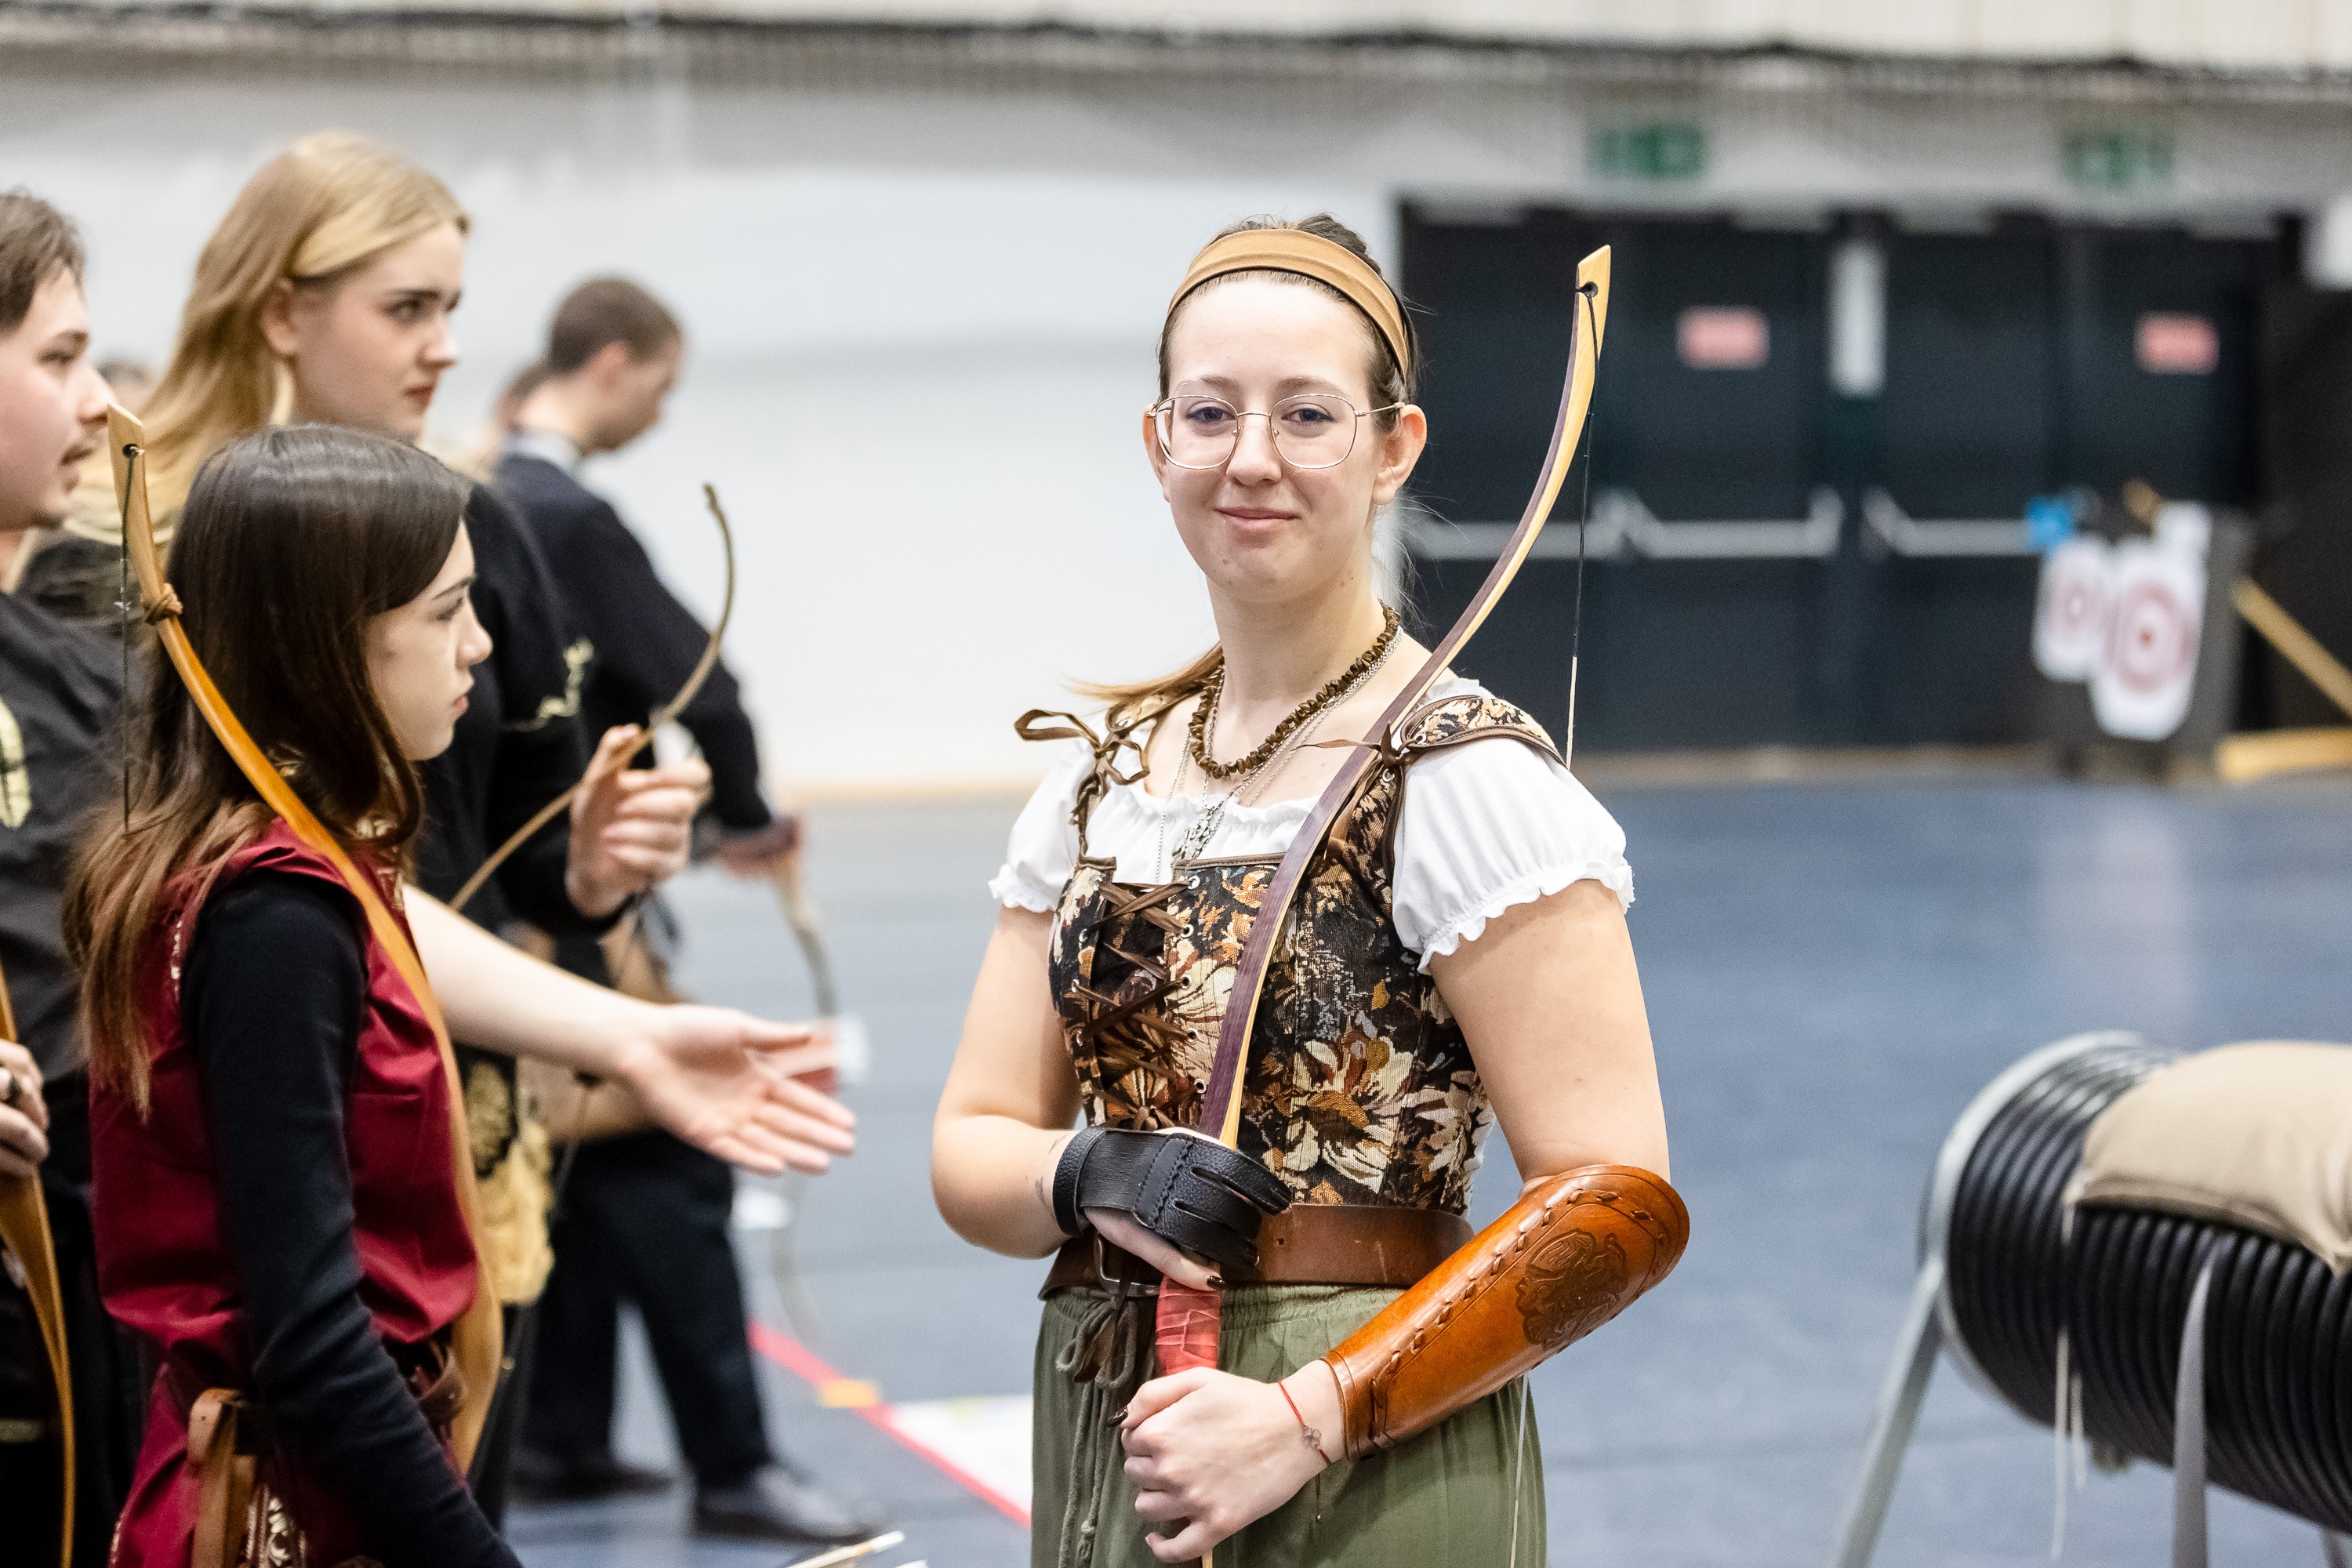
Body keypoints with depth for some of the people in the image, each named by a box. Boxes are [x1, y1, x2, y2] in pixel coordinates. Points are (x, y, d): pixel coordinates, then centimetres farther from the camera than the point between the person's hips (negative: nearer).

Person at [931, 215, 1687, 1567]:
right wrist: (1091, 1180, -15)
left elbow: (1620, 1205, -17)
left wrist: (1310, 1417, -21)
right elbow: (972, 1150, 6)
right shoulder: (1103, 776, 6)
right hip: (1106, 1446, 5)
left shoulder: (1466, 781, -13)